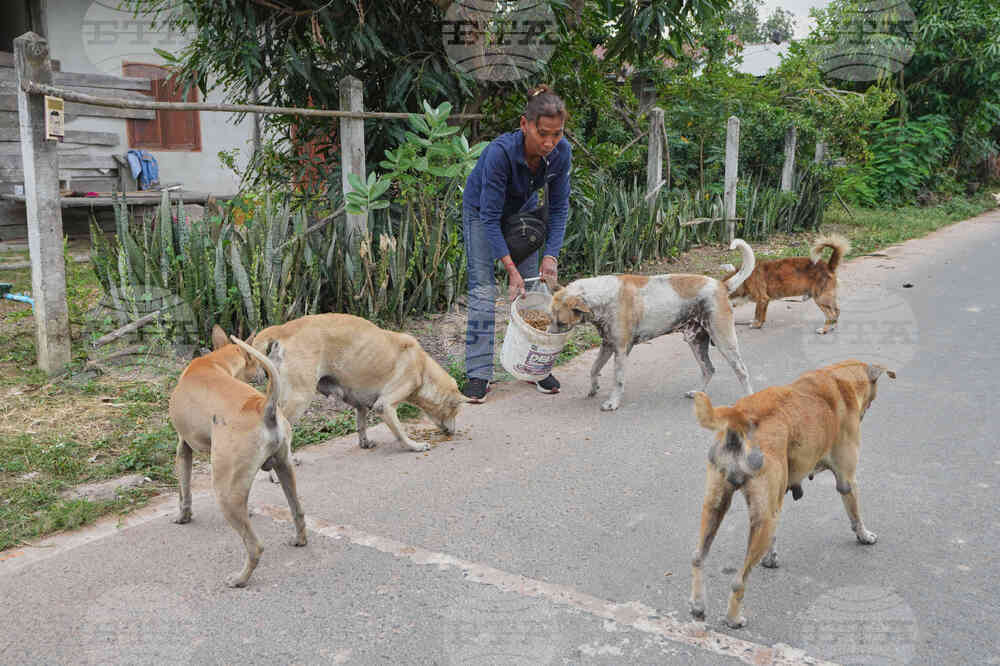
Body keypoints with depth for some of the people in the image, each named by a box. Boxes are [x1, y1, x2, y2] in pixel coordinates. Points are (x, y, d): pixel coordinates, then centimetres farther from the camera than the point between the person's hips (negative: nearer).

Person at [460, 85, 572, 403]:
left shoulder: (561, 152, -26)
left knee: (531, 287, -1)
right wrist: (511, 269, -36)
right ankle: (478, 372, -9)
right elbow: (490, 218, -33)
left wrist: (551, 254, -24)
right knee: (483, 289, -12)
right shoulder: (500, 152, -39)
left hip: (523, 210, 4)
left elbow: (559, 207, -14)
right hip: (481, 210, -4)